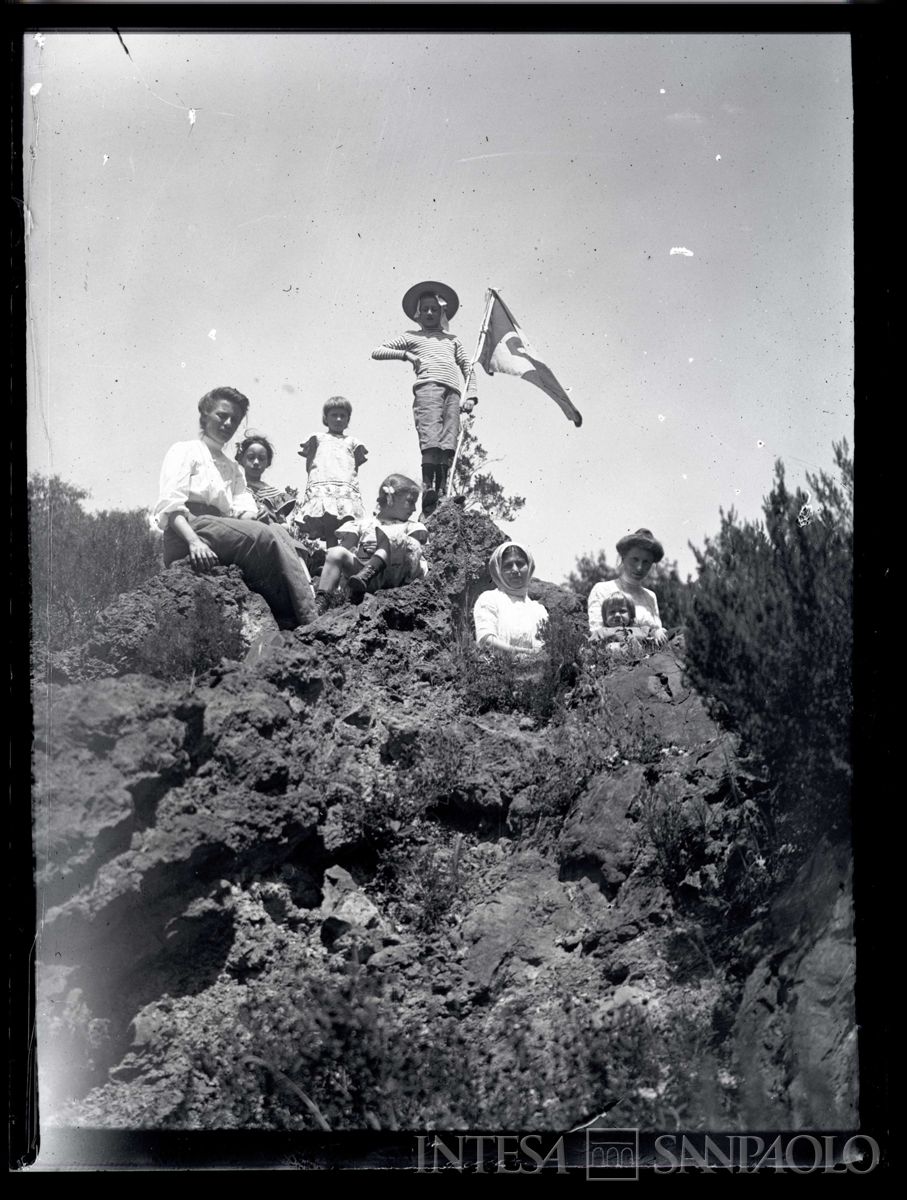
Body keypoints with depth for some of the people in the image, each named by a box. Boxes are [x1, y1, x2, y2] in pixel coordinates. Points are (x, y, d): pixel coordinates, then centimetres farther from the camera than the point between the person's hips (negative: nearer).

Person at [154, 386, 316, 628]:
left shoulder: (234, 469, 31)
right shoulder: (184, 451, 11)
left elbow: (245, 508, 12)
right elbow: (170, 505, -5)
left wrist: (248, 517, -15)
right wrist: (193, 541, -24)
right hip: (190, 528, -6)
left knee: (276, 531, -24)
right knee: (266, 535, -29)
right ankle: (307, 620, -33)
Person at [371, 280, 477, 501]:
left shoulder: (452, 339, 34)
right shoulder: (411, 336, 26)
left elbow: (468, 368, 28)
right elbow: (377, 352, 22)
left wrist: (471, 396, 12)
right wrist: (404, 354, 7)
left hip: (453, 391, 3)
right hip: (427, 385, -3)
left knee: (449, 442, -13)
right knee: (431, 437, -22)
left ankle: (442, 492, -20)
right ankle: (428, 488, -32)